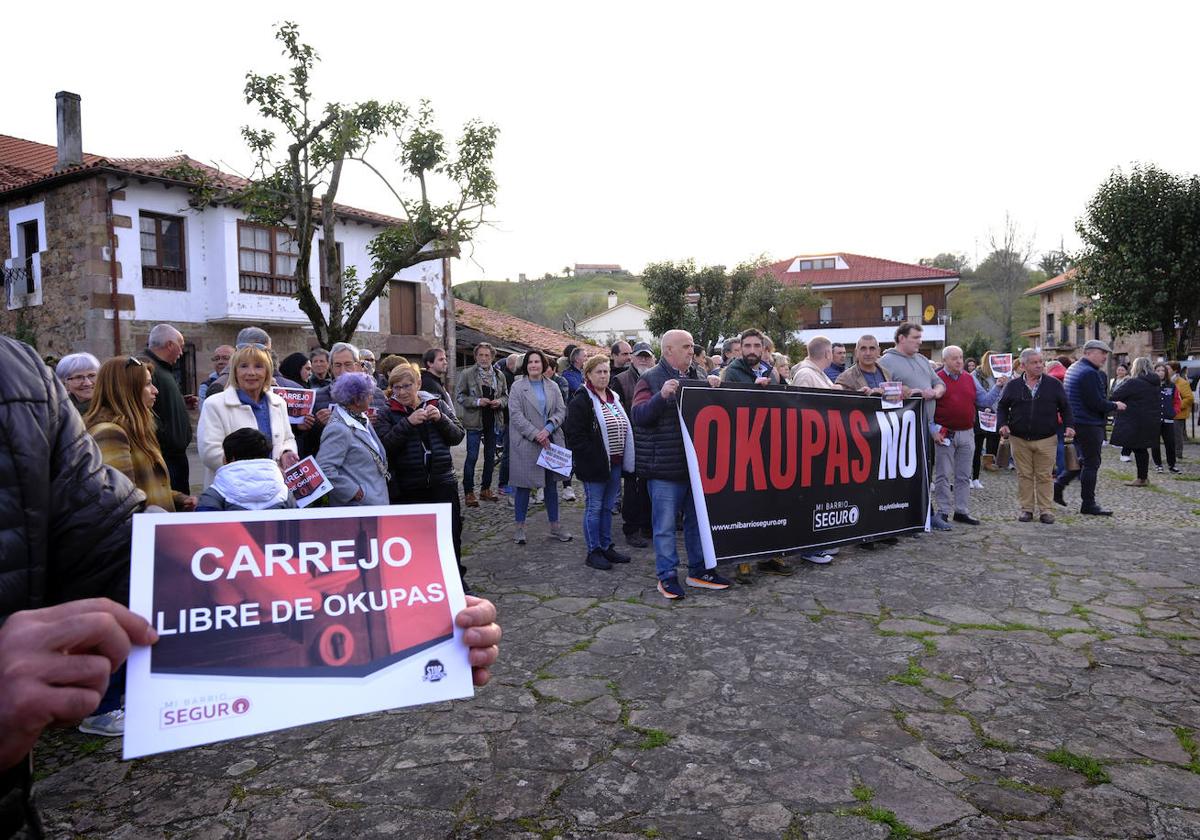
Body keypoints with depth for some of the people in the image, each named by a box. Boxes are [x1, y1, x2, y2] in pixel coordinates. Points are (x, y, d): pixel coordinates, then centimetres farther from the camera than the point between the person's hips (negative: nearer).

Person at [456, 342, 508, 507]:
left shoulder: (499, 375, 8)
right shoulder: (466, 374, -4)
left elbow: (506, 395, 15)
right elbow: (459, 396, -6)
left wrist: (500, 402, -7)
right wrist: (477, 402, -18)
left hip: (493, 421, 5)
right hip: (474, 421, -4)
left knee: (490, 457, 12)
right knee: (472, 457, -3)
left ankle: (486, 489, 25)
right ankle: (468, 492, 4)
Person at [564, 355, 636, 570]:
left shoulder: (614, 398, 12)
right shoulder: (580, 401, -12)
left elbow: (624, 428, 19)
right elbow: (575, 435, -16)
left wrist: (623, 458, 10)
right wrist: (594, 456, -18)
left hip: (615, 463, 7)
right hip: (594, 465, -7)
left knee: (608, 507, 15)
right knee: (594, 507, 2)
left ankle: (606, 547, 25)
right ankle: (593, 552, 11)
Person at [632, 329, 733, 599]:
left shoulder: (700, 378, 12)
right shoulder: (651, 380, -5)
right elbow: (639, 415, -16)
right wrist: (661, 396, -31)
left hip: (697, 463, 6)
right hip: (665, 466, -6)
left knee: (698, 519, 16)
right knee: (665, 525, 2)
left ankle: (699, 570, 29)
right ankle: (667, 576, 14)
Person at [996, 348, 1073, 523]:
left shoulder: (1053, 384, 4)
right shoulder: (1013, 385, 4)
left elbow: (1065, 407, 10)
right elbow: (1002, 407, 11)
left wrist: (1068, 425, -4)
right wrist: (1002, 424, -4)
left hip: (1046, 439, 0)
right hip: (1019, 439, 1)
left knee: (1044, 476, 4)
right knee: (1024, 475, 6)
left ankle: (1044, 509, 12)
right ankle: (1026, 509, 15)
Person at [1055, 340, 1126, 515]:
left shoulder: (1073, 369, 15)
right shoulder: (1089, 373, -17)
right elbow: (1096, 403, -21)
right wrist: (1115, 406, -5)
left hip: (1076, 422, 10)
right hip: (1089, 424, -10)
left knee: (1084, 459, 19)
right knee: (1091, 463, -2)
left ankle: (1059, 485, 16)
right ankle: (1088, 504, 4)